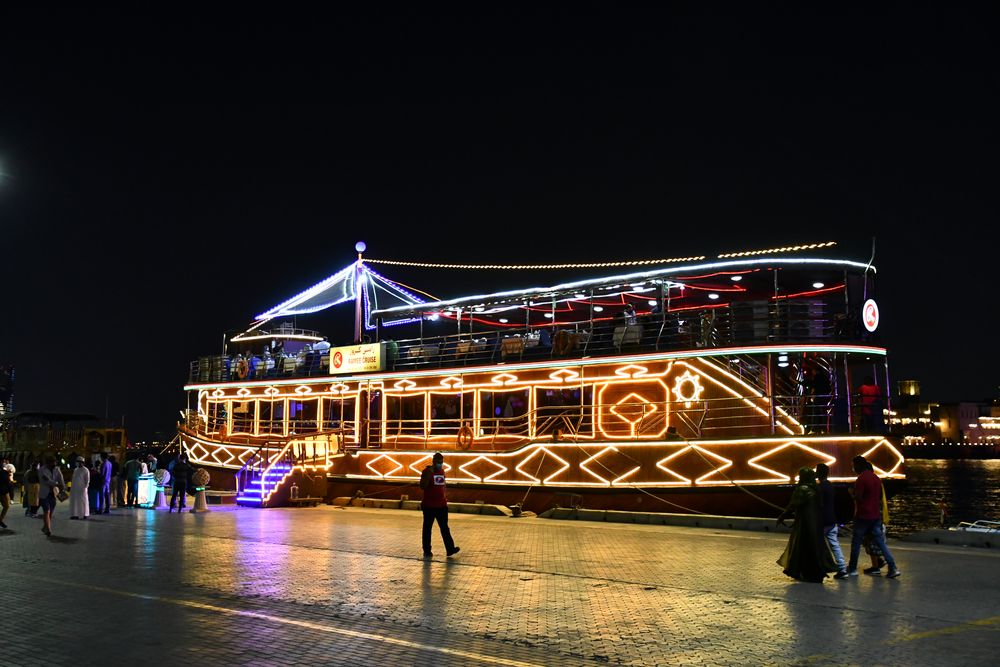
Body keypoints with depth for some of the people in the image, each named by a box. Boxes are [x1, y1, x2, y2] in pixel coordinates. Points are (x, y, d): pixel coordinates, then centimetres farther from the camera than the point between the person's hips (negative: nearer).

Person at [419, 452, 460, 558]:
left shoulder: (442, 471, 10)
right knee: (427, 528, 5)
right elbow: (422, 486, -18)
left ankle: (450, 549, 0)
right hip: (429, 505, -6)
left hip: (441, 505, 6)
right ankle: (427, 551, 12)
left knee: (444, 527, 3)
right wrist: (429, 474, -26)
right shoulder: (427, 471, -9)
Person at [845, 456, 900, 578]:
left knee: (856, 542, 5)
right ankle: (893, 568, -2)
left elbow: (858, 498, -19)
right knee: (880, 542, 7)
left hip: (863, 516, -7)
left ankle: (852, 569, 13)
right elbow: (880, 497, 18)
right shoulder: (876, 477, 10)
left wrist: (852, 493, 0)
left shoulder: (861, 479, -15)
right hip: (876, 516, 7)